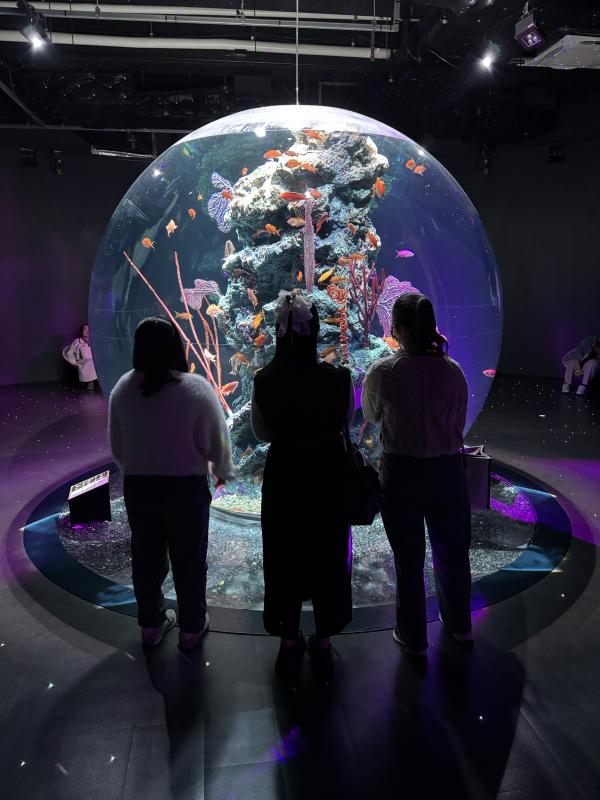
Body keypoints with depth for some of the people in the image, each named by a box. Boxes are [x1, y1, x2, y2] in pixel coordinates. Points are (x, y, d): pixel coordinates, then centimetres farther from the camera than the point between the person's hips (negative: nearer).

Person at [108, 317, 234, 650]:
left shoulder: (122, 388, -3)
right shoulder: (196, 387, -16)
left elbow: (117, 445, 6)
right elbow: (217, 442, -12)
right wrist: (223, 472, 8)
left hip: (136, 485, 4)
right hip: (185, 486, -4)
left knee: (146, 557, 19)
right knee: (188, 559, 13)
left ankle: (152, 624, 37)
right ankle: (192, 627, 29)